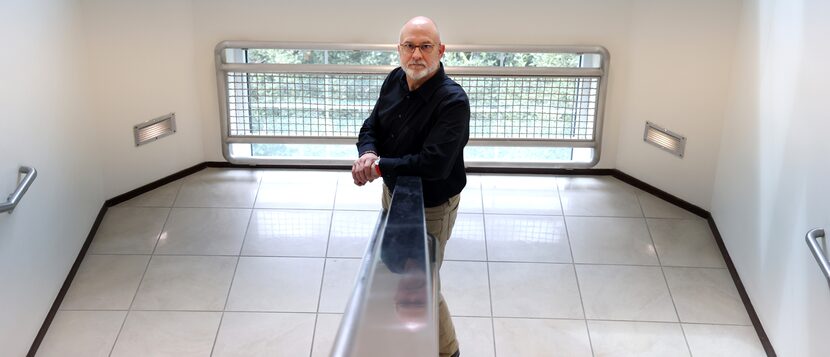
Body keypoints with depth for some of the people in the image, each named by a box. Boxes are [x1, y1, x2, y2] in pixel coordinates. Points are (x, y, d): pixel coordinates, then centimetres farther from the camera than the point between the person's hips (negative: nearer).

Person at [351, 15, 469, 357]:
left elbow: (434, 164, -36)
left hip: (432, 207, -8)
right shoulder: (395, 80, -6)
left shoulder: (453, 101, -29)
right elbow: (371, 127, 2)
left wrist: (379, 166, -28)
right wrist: (367, 154, -21)